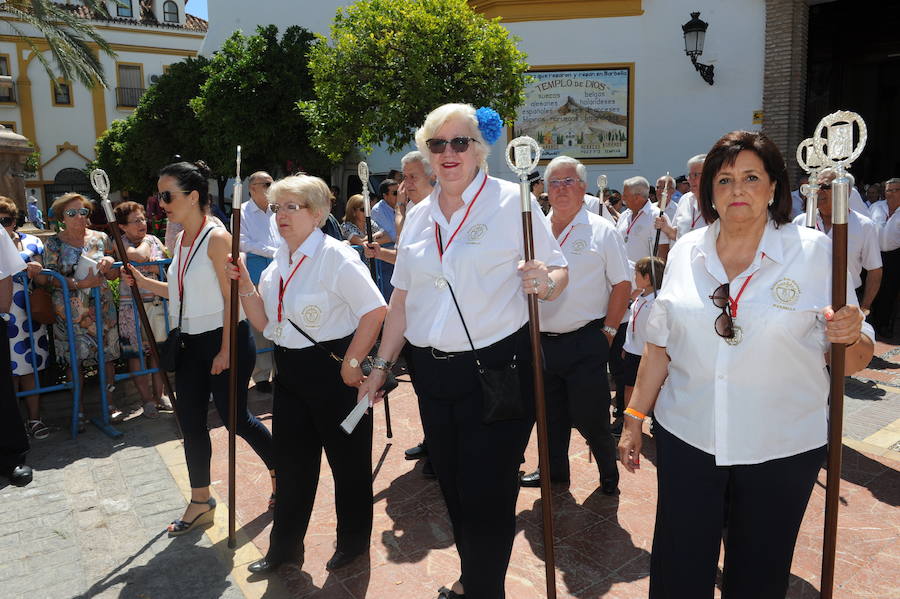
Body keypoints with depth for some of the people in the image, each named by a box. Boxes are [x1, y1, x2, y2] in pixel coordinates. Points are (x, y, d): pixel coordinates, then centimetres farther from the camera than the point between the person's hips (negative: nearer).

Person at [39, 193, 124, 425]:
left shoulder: (100, 238, 7)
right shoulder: (54, 243, 1)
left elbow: (113, 275, 12)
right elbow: (49, 278, -7)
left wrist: (110, 263, -11)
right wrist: (79, 284, -21)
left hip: (102, 308, 2)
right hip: (70, 312, -2)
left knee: (107, 355, 3)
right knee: (75, 360, 2)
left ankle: (110, 403, 17)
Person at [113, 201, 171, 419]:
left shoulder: (154, 240, 11)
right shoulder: (120, 243, -4)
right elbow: (138, 256, -24)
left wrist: (159, 268, -14)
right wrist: (144, 240, -4)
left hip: (158, 303, 4)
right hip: (132, 307, -4)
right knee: (135, 352, 1)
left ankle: (158, 395, 21)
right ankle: (147, 399, 12)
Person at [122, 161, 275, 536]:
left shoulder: (217, 238, -17)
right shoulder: (181, 239, 9)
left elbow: (232, 299, -18)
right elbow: (182, 291, 14)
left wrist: (226, 351, -19)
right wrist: (142, 282, 3)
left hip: (225, 339, -8)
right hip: (192, 342, 8)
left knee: (235, 417, 4)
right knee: (190, 421, 10)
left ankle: (280, 472, 30)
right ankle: (200, 503, 25)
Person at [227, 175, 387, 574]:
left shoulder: (335, 256, -15)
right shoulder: (278, 263, 9)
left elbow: (375, 311, -20)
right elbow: (265, 323, 11)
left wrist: (351, 363, -18)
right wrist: (244, 284, -1)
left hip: (332, 368, -7)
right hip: (289, 371, 8)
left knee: (347, 458, 9)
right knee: (291, 458, 16)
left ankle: (353, 540, 31)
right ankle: (285, 546, 34)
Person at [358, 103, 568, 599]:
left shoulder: (512, 202, -6)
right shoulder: (418, 217, 10)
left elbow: (558, 272, -4)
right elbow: (402, 298, 13)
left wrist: (545, 282, -27)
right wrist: (381, 364, 13)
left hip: (498, 370, -5)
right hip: (432, 370, 6)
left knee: (486, 495, 1)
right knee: (451, 485, 18)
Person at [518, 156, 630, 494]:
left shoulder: (602, 231, -3)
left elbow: (623, 285, -4)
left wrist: (608, 331, -9)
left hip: (585, 341, -4)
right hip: (541, 340, 5)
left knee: (589, 416, 0)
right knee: (550, 413, 16)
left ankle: (608, 473, 24)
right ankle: (554, 470, 35)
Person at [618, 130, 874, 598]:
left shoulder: (815, 252, -6)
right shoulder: (686, 251, 2)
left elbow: (852, 361, -3)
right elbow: (660, 345, 7)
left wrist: (851, 336, -25)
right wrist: (634, 418, 7)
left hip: (781, 449, -1)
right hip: (687, 439, 2)